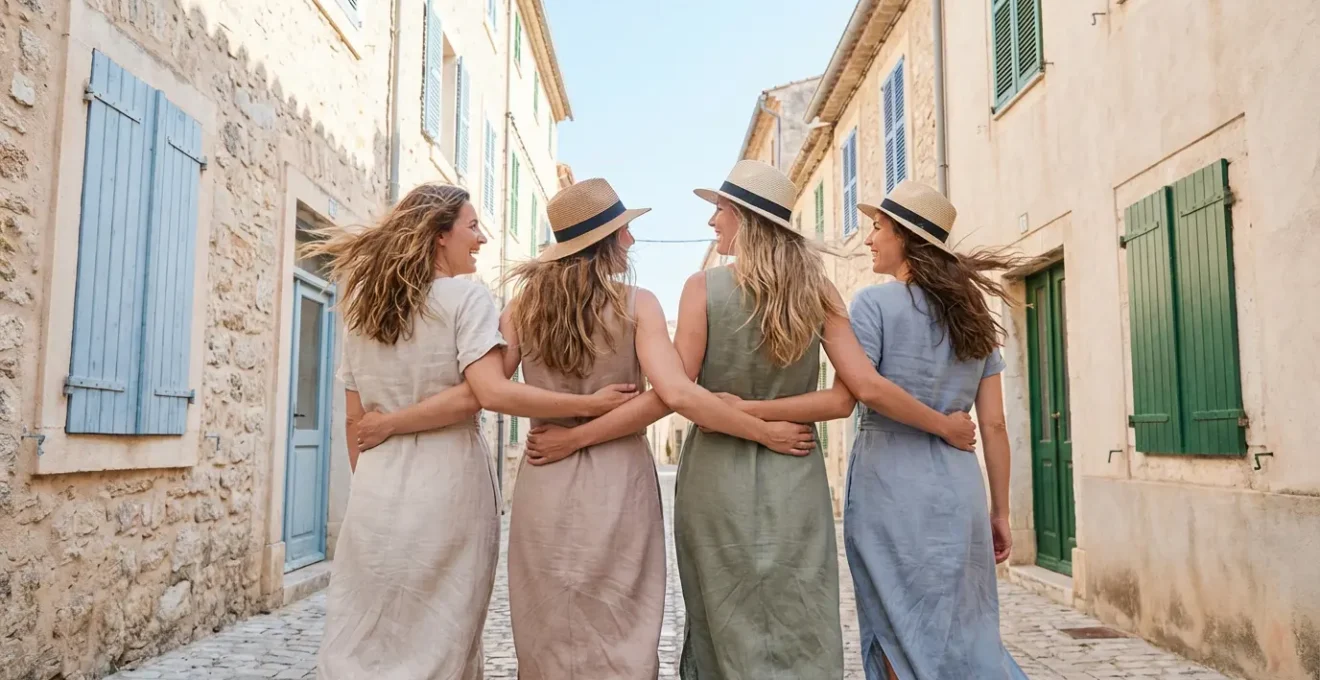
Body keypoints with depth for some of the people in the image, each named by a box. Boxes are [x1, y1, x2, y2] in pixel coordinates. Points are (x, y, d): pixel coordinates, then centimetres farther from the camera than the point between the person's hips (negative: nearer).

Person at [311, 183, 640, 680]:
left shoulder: (361, 305, 10)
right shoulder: (465, 296, -8)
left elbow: (355, 419, 10)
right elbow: (491, 393, -21)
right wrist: (589, 403, -20)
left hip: (377, 485, 5)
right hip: (446, 482, -5)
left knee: (361, 637, 13)